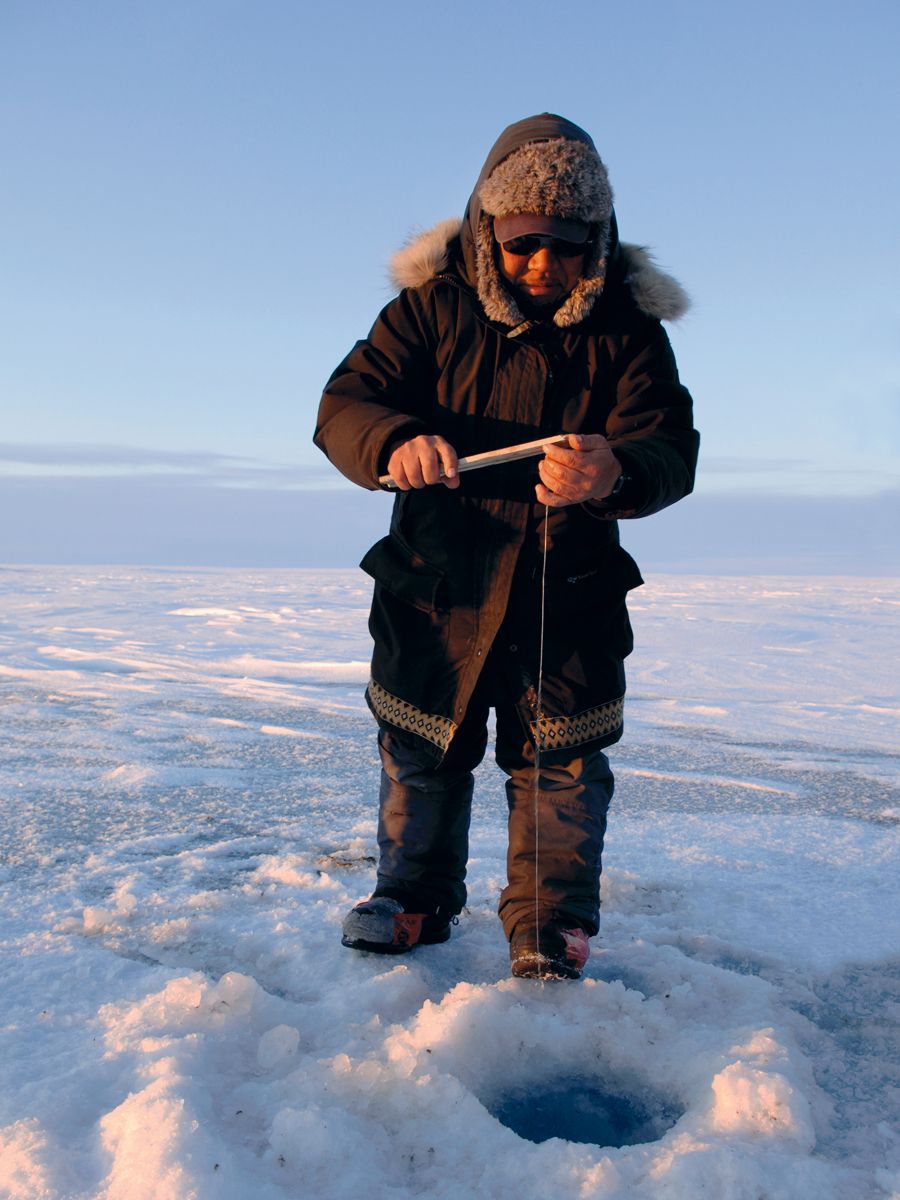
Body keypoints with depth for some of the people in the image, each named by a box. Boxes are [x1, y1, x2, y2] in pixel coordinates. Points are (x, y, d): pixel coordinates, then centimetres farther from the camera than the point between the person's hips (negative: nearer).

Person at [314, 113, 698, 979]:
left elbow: (671, 450, -16)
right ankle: (414, 898, 32)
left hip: (570, 581, -1)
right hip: (438, 573, 1)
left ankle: (553, 926, 20)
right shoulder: (433, 304, -5)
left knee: (561, 756, 2)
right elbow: (343, 406, -11)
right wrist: (396, 444, -35)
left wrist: (614, 473, -41)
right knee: (420, 746, 11)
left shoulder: (626, 323, -6)